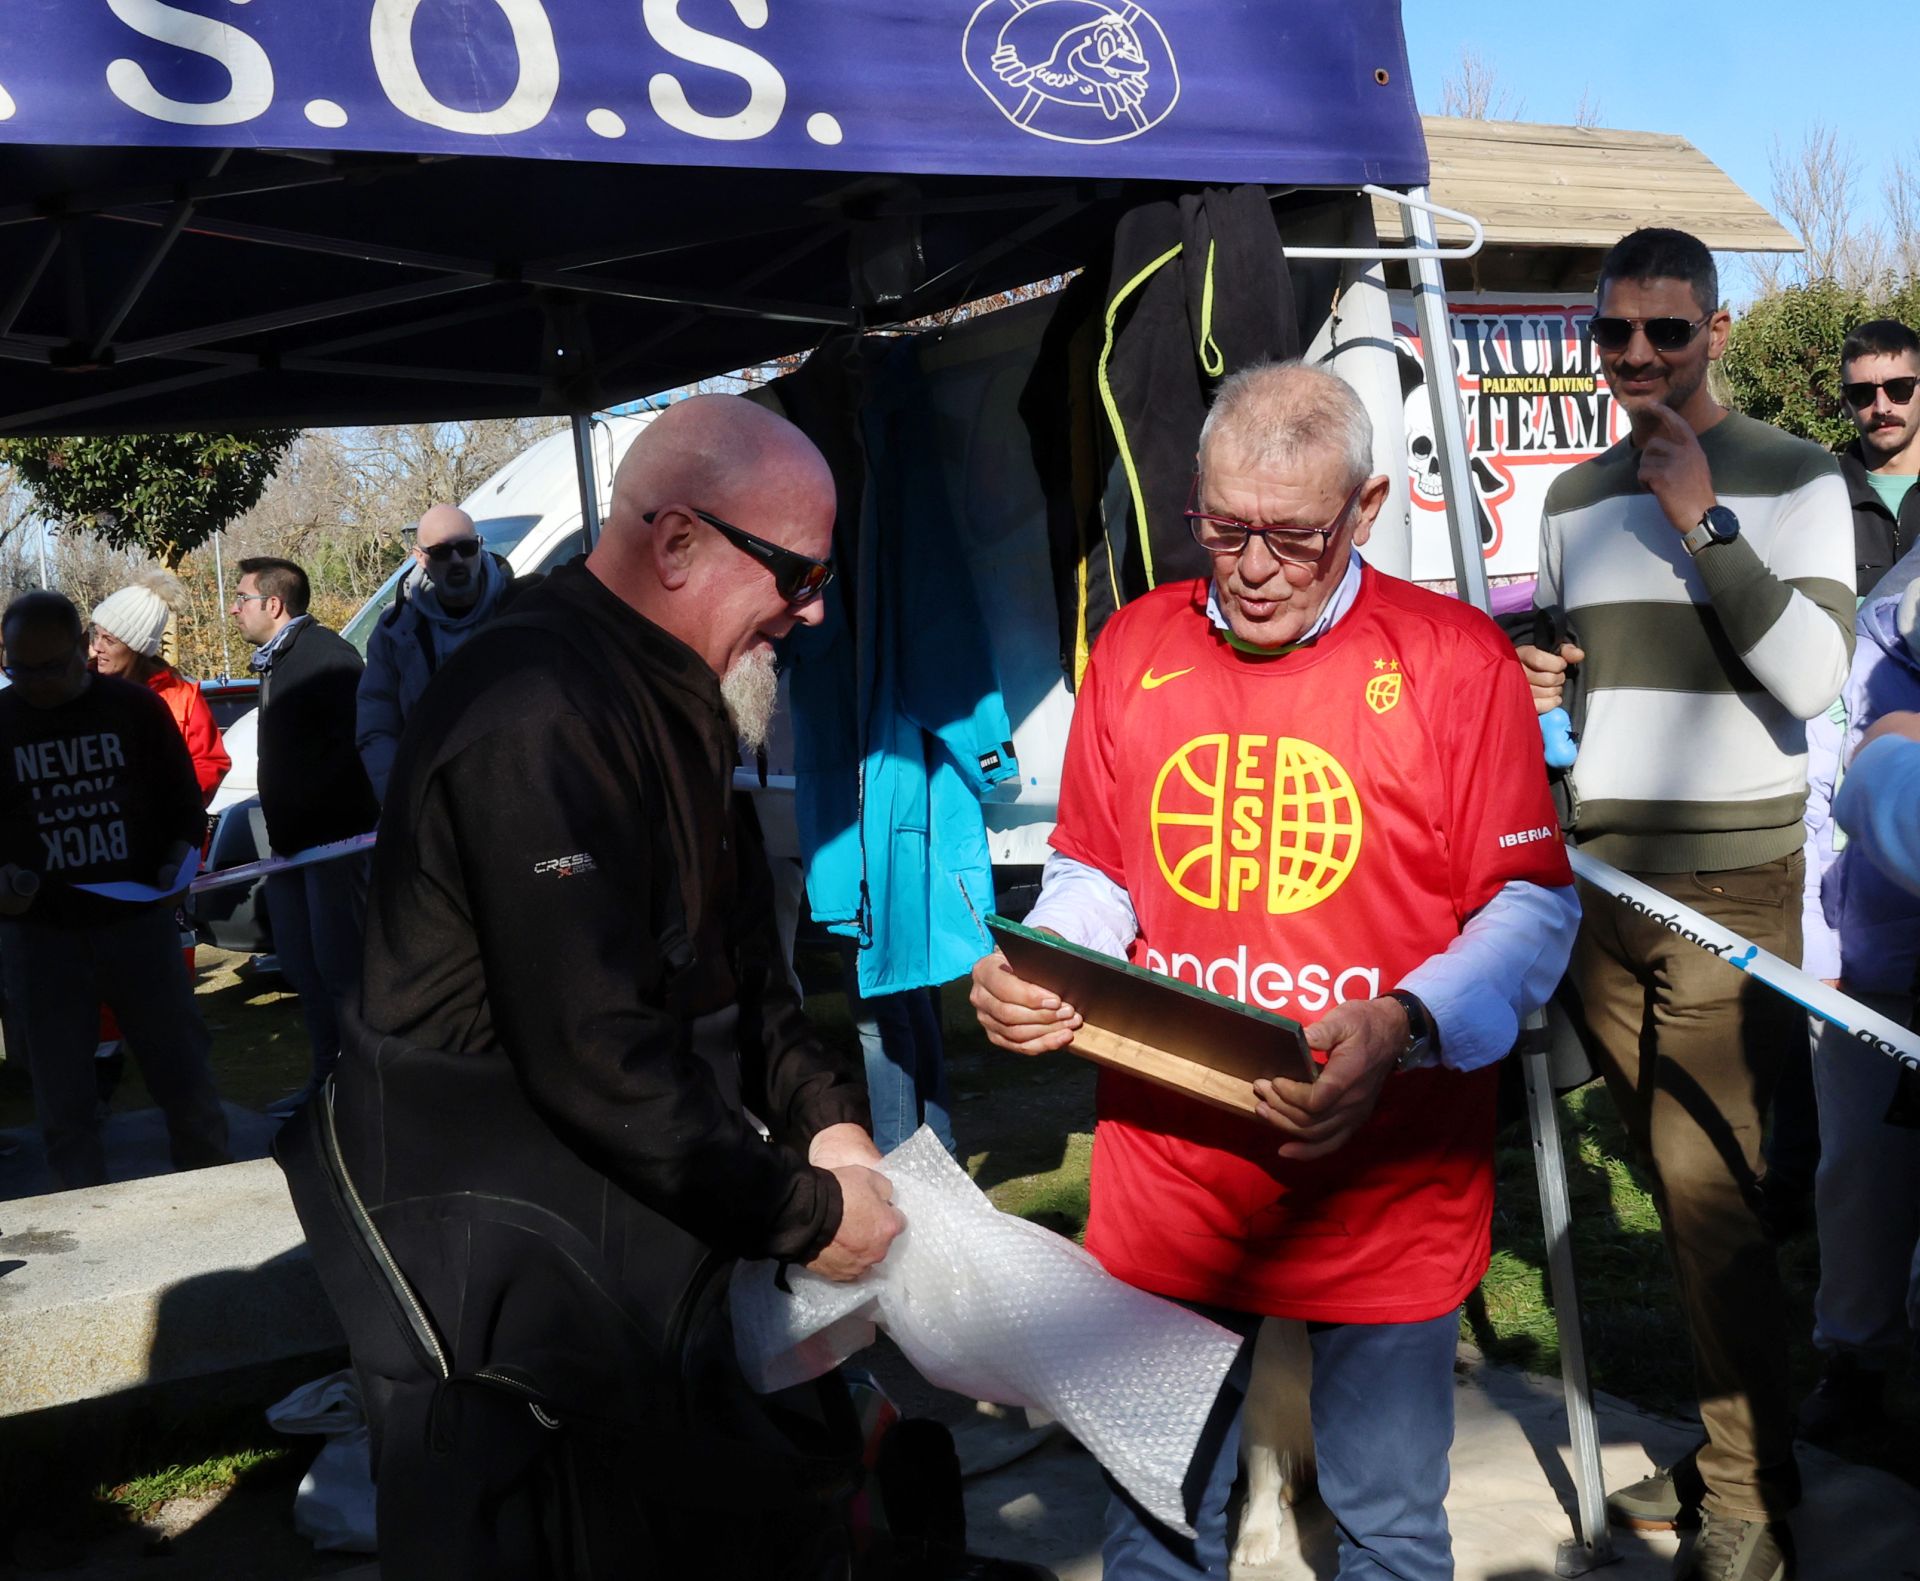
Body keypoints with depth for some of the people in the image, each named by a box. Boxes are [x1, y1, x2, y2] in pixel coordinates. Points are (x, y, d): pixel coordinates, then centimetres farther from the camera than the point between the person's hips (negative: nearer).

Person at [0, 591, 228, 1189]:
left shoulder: (135, 708, 0)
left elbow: (185, 804, 7)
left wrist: (178, 862, -11)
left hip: (137, 919, 0)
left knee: (186, 1076, 5)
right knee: (63, 1100, 8)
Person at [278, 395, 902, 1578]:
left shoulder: (677, 702, 9)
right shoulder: (538, 715, -24)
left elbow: (741, 961, 16)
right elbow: (594, 1053, -27)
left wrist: (822, 1114, 1)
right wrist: (803, 1212, -17)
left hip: (639, 1218, 10)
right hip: (493, 1247, -9)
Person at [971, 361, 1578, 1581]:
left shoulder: (1454, 657, -7)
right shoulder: (1135, 646, 4)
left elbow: (1531, 905, -8)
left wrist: (1405, 1029, -25)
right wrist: (1032, 974, -11)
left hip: (1384, 1178, -2)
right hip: (1166, 1170, 3)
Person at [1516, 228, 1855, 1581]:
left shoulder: (1794, 481, -1)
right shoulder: (1572, 497, 15)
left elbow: (1814, 674, -13)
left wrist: (1705, 521, -15)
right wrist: (1529, 678, 3)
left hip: (1734, 883, -5)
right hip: (1599, 876, 5)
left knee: (1708, 1184, -6)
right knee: (1675, 1179, 10)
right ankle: (1734, 1446, 23)